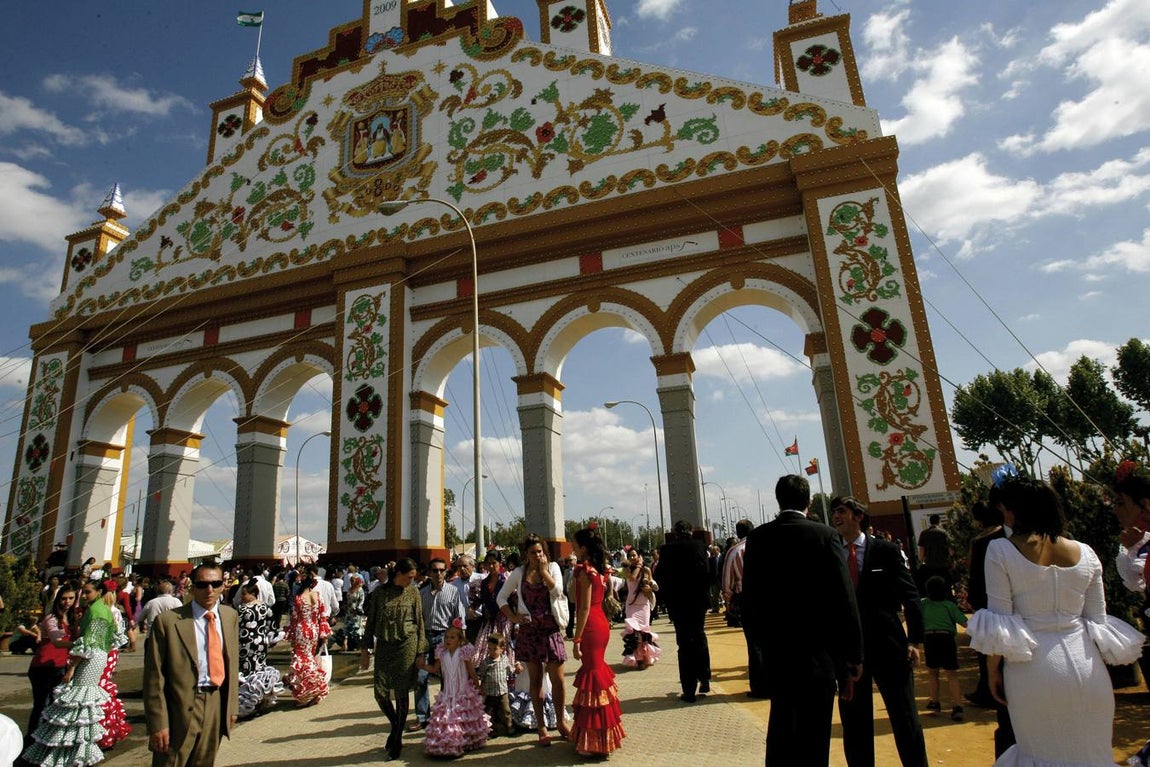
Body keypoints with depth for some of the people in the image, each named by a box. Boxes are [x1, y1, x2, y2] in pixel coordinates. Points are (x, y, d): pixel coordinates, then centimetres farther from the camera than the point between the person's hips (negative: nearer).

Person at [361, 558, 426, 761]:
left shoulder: (413, 592, -1)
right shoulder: (380, 592, -1)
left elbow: (419, 622, 2)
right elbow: (371, 621, 6)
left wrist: (420, 651, 1)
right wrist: (365, 649, 5)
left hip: (406, 645, -1)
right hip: (383, 646, 1)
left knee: (401, 694, 2)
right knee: (380, 693, 0)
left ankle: (396, 741, 19)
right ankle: (395, 725, 30)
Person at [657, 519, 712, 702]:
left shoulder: (666, 549, -5)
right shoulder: (699, 546, -4)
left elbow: (662, 578, -3)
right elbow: (707, 572, -6)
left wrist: (666, 601, 8)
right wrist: (706, 594, 4)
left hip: (677, 603, -1)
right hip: (699, 600, 1)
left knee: (685, 643, 5)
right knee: (699, 637, 21)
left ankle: (689, 690, 6)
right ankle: (704, 679, 21)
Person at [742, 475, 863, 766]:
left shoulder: (757, 537, -2)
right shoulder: (825, 535, -11)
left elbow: (749, 594, 2)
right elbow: (844, 599, -12)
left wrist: (760, 638, 12)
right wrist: (853, 654, -4)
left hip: (776, 649, 4)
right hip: (817, 651, -3)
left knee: (781, 725, 20)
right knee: (814, 732, 6)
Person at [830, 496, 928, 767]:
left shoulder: (885, 550, -1)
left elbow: (910, 595, 0)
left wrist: (915, 640, -7)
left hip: (888, 643, -2)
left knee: (905, 716, 8)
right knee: (854, 720, 11)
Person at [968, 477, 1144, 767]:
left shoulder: (1001, 550, -8)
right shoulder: (1085, 553, 4)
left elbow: (1000, 620, -9)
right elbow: (1097, 622, 8)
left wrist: (993, 669, 2)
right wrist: (1102, 675, 20)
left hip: (1033, 667, -3)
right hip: (1085, 665, 3)